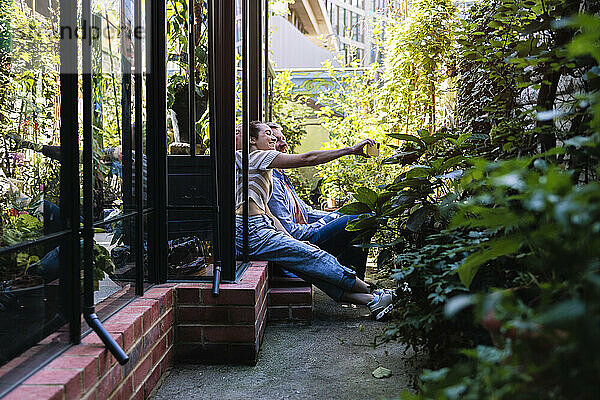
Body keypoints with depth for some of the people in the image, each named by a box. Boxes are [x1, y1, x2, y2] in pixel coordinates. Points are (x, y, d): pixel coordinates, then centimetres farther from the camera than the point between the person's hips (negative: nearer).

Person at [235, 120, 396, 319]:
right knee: (318, 258, -7)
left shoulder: (260, 168, 25)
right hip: (253, 235, -9)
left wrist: (292, 241, 11)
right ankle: (375, 295, 1)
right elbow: (307, 159, -11)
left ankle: (371, 301, -8)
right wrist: (351, 150, -7)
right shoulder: (255, 157, -5)